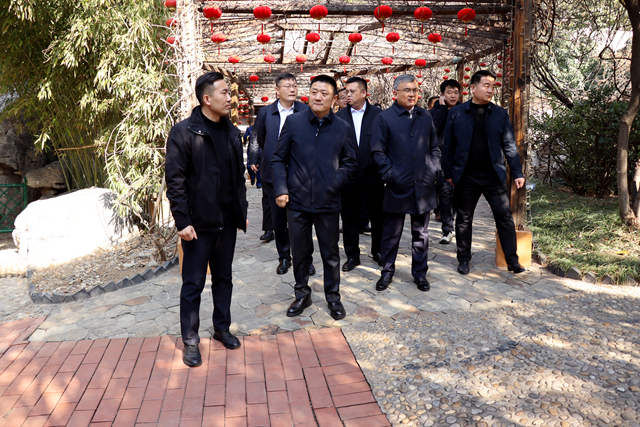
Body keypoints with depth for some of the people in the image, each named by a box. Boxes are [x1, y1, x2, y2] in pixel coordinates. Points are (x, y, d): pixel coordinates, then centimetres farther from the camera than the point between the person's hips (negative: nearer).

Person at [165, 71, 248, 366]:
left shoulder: (232, 132, 9)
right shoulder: (183, 132, -10)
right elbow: (175, 180, -12)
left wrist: (242, 212, 10)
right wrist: (183, 221, -16)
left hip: (227, 221, 6)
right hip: (198, 223, -5)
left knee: (223, 278, 17)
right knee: (193, 284, 6)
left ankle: (222, 327, 34)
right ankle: (190, 340, 21)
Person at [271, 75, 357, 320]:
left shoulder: (343, 128, 2)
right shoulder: (293, 122, 1)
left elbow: (350, 163, 8)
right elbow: (279, 159, 4)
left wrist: (333, 184, -6)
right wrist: (281, 189, -5)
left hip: (327, 202, 0)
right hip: (297, 201, 0)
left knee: (331, 253, 11)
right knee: (300, 252, 13)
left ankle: (333, 296, 29)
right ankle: (302, 294, 32)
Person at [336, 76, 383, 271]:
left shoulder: (378, 114, -1)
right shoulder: (339, 116, 3)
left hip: (372, 174, -1)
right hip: (348, 175, 1)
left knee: (377, 216, 11)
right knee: (349, 217, 9)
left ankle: (378, 251, 30)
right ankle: (352, 255, 23)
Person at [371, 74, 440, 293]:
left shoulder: (425, 117, 11)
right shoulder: (384, 118, -1)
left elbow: (434, 147, 16)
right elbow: (377, 151, -3)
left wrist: (433, 170, 2)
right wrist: (389, 173, -12)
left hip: (423, 185, 4)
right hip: (398, 185, -3)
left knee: (421, 233, 12)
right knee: (391, 233, 7)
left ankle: (420, 273, 25)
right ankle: (387, 271, 22)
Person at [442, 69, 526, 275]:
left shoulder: (500, 113, 6)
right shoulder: (456, 113, 1)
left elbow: (509, 145, 7)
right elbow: (448, 146, 3)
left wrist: (517, 172, 2)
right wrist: (448, 173, 0)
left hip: (494, 176, 1)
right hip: (466, 177, -1)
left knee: (504, 216, 1)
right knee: (464, 219, 9)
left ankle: (512, 260, 11)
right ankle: (464, 259, 23)